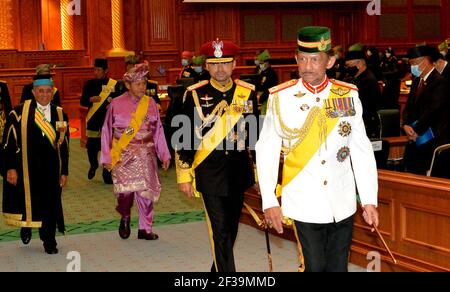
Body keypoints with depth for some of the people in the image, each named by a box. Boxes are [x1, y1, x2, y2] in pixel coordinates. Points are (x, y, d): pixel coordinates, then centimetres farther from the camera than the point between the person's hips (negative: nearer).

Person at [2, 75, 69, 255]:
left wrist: (64, 172, 5)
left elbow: (64, 146, 7)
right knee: (27, 201, 6)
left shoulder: (60, 115, 3)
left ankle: (49, 242, 21)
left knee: (49, 205, 6)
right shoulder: (19, 113, -5)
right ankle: (26, 226, 38)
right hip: (25, 168, -2)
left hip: (51, 169, 2)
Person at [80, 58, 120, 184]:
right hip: (93, 120, 1)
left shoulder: (114, 84, 2)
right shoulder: (89, 84, 5)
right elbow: (82, 101, 2)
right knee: (91, 147, 2)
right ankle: (93, 166, 32)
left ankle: (107, 174, 12)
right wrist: (91, 99, -19)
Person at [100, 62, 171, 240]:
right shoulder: (117, 104, -3)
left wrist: (164, 155, 7)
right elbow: (107, 132, 2)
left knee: (146, 191, 3)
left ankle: (145, 229, 18)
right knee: (126, 189, -18)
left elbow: (158, 130, 10)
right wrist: (107, 157, 2)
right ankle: (125, 218, 12)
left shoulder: (150, 104, 5)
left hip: (146, 155, 3)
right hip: (123, 156, -3)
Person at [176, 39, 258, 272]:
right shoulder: (195, 94, -4)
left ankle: (218, 269, 36)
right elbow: (185, 137, -2)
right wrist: (184, 175, -4)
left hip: (239, 171, 4)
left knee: (231, 227, 16)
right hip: (209, 172, -4)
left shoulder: (248, 93, 3)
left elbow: (256, 134, 10)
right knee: (220, 230, -8)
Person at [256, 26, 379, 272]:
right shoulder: (281, 97, -5)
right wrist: (269, 202, -8)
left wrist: (369, 199, 1)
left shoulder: (348, 95, 1)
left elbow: (361, 150, 3)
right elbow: (266, 151, -3)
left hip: (343, 205, 2)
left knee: (338, 266, 12)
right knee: (315, 266, 0)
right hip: (304, 206, -2)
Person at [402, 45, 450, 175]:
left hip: (432, 141, -8)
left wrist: (416, 131, -14)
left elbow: (432, 111, -19)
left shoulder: (439, 83, -13)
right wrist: (406, 125, -4)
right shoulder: (417, 81, 14)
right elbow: (409, 106, 14)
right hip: (416, 138, 8)